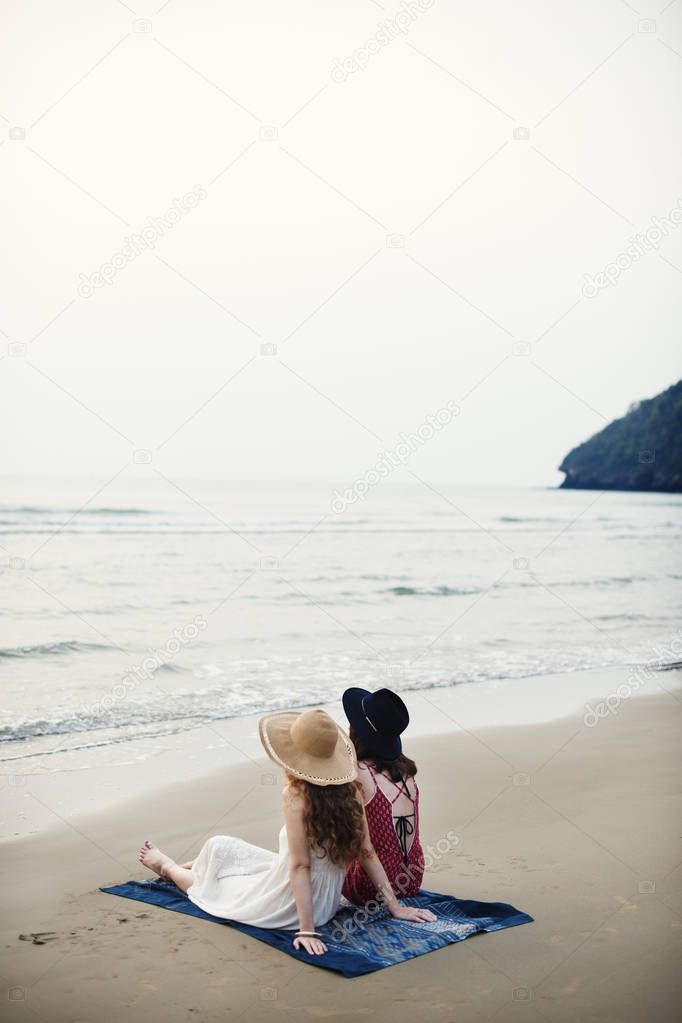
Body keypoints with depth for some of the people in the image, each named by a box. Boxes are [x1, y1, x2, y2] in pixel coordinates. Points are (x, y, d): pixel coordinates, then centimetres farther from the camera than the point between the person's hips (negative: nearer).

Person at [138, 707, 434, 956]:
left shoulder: (295, 796, -28)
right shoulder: (349, 791, -10)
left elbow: (300, 866, -27)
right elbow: (368, 853, -6)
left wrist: (307, 930, -24)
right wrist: (395, 906, 0)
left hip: (285, 907, -6)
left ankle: (166, 866, 54)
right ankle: (185, 867, 56)